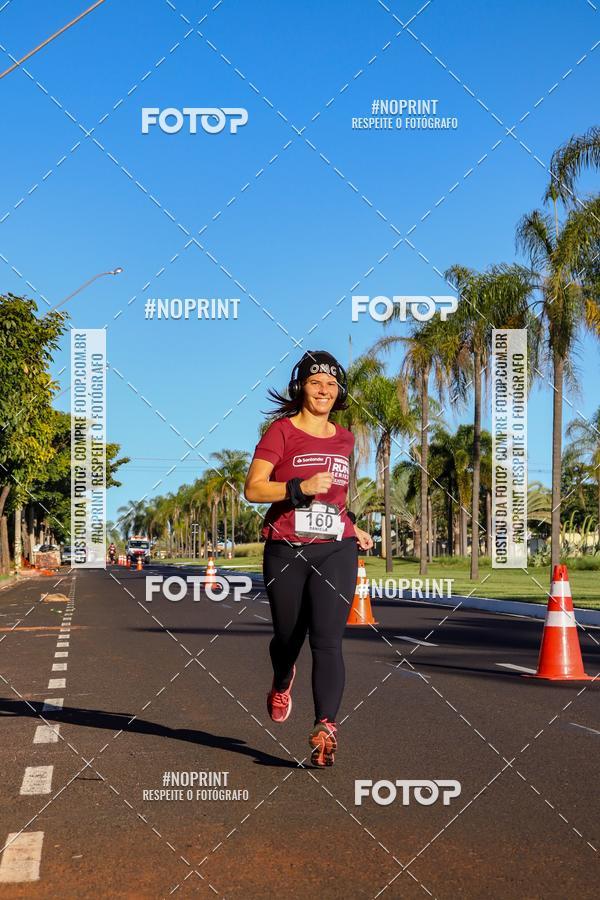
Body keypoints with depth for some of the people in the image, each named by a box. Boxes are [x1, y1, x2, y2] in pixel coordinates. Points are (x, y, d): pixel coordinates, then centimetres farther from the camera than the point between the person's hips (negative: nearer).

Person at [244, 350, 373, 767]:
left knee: (327, 639, -12)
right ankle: (282, 684, 47)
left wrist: (351, 527, 17)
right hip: (286, 551, -2)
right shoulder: (281, 431, -2)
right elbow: (253, 489, -10)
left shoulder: (344, 439, 13)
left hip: (336, 550, 2)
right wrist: (301, 487, -21)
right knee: (288, 636, 13)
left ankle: (325, 729, -17)